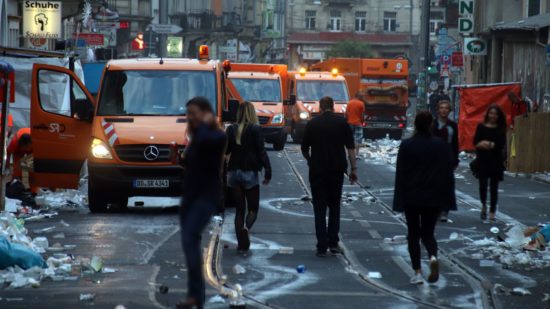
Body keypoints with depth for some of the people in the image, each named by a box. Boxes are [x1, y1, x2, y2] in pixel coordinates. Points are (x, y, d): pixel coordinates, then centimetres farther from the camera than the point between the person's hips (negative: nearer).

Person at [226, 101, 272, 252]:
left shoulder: (231, 130, 2)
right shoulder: (255, 130, -7)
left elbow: (225, 150, 6)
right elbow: (261, 152, -10)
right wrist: (268, 171, -8)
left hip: (234, 173, 3)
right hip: (250, 173, -3)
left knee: (239, 209, 9)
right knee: (253, 208, 7)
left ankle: (242, 243, 3)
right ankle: (246, 227, -24)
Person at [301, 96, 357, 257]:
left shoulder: (312, 124, 0)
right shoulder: (342, 122, 1)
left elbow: (304, 149, 6)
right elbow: (350, 148, -2)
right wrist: (353, 168, 4)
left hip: (317, 171, -1)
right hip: (337, 171, 1)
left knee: (320, 208, 2)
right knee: (334, 207, 15)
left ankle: (322, 246, -4)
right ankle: (333, 243, 11)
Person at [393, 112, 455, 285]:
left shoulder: (406, 146, -6)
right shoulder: (441, 146, -2)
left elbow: (400, 174, -5)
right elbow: (448, 174, 1)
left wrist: (399, 200, -1)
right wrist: (448, 200, 7)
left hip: (411, 197, -1)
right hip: (433, 198, 1)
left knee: (414, 233, 9)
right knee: (428, 232, 11)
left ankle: (417, 273, 2)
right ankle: (433, 257, -20)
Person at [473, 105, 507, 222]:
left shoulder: (500, 129, 4)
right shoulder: (481, 127, 4)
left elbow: (501, 145, -7)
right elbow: (476, 142, -4)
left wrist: (488, 144, -17)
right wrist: (491, 145, -17)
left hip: (496, 161, 0)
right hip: (482, 160, 0)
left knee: (494, 187, 3)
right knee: (483, 185, -9)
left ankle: (492, 212, 10)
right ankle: (483, 205, 18)